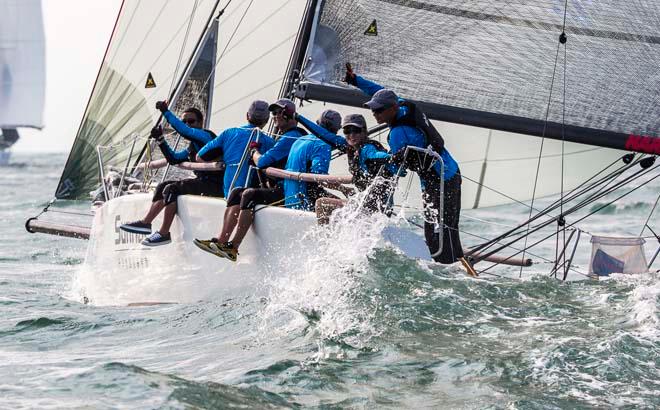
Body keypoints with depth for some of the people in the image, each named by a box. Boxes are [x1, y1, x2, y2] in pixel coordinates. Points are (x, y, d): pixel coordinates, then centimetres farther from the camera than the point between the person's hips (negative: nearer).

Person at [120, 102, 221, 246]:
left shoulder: (206, 135, -8)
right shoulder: (191, 147, 22)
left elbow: (184, 131, -24)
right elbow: (174, 158, 22)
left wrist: (166, 112, -20)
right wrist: (160, 139, 12)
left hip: (214, 184, -10)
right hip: (203, 182, 10)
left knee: (172, 189, -21)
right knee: (163, 186, 12)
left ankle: (164, 233, -20)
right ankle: (145, 223, 8)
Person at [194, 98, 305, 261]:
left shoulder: (290, 137, -11)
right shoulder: (286, 136, 24)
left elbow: (262, 162, -16)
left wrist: (254, 153, 5)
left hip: (286, 192, -11)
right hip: (277, 188, 11)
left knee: (250, 194, -28)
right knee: (237, 193, 1)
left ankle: (233, 248, -32)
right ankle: (222, 240, -12)